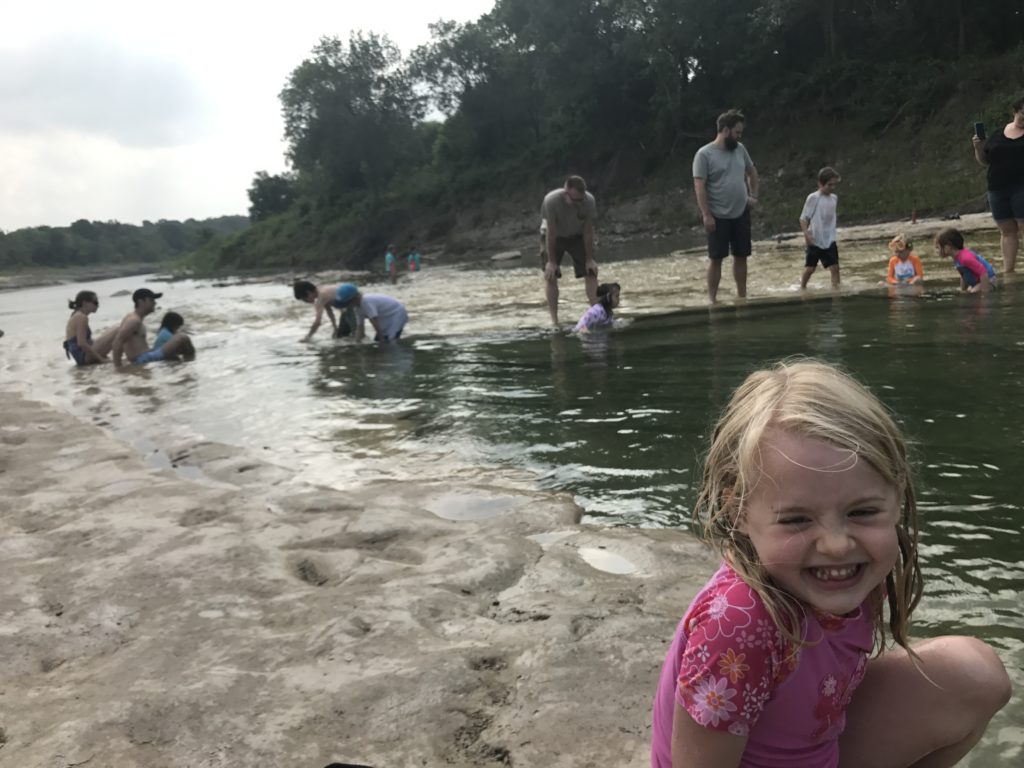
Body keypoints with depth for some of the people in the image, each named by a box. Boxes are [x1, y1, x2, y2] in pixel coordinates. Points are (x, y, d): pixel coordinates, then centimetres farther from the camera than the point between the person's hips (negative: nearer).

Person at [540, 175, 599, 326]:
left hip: (577, 236, 2)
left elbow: (588, 231, -20)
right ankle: (554, 320, -7)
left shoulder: (589, 201, -29)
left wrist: (589, 259, -17)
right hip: (554, 237, -2)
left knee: (590, 272, -9)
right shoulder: (551, 201, -35)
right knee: (550, 276, -10)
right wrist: (551, 261, -23)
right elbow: (550, 233, -27)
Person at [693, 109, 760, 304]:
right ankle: (712, 299, 5)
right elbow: (699, 187, -14)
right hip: (718, 216, -6)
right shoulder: (704, 154, -10)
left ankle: (742, 296, 18)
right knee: (716, 258, -1)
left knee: (741, 256, 9)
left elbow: (752, 172, 24)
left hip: (741, 214, 6)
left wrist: (753, 195, 13)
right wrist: (706, 215, -19)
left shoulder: (740, 149, 8)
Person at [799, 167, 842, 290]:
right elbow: (803, 218, -11)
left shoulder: (834, 198, 6)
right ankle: (802, 289, 21)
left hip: (829, 240, 5)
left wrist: (832, 233, 13)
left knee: (835, 267, -2)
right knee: (810, 268, 3)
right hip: (815, 241, -4)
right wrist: (806, 234, -22)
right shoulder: (813, 198, -11)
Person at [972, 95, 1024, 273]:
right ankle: (1008, 271, 10)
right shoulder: (998, 134, 12)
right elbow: (984, 160, 17)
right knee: (1007, 230, 7)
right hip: (998, 189, 4)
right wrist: (978, 148, -1)